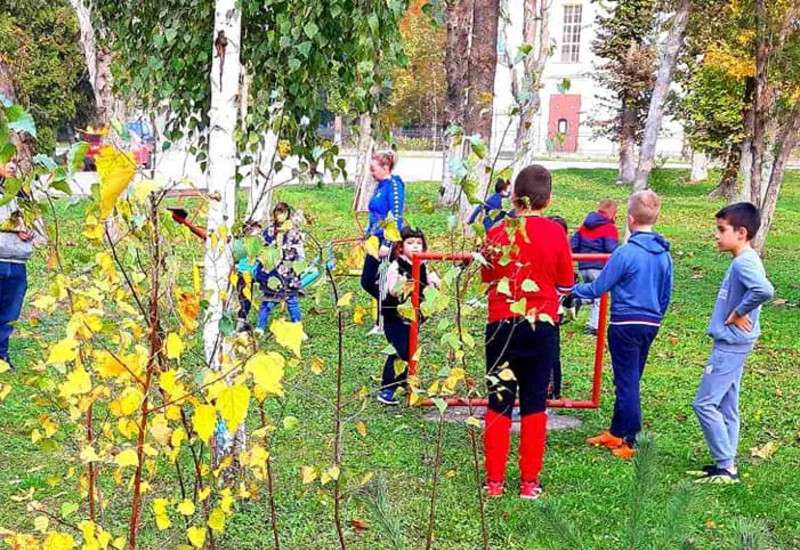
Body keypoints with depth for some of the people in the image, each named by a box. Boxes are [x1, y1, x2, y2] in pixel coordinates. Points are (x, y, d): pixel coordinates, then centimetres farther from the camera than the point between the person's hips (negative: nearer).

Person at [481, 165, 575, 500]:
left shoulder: (497, 233, -4)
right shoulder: (555, 233, -7)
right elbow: (566, 285, 3)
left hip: (501, 325, 1)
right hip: (541, 326, 0)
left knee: (498, 403, 8)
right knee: (534, 405, 9)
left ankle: (494, 481, 12)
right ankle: (529, 482, 13)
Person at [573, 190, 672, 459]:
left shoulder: (625, 252, -16)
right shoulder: (664, 254, 5)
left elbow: (598, 288, -9)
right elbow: (666, 295, 14)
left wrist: (573, 290, 7)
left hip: (626, 324, -7)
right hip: (651, 324, 7)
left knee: (627, 382, -1)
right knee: (629, 380, 16)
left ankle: (629, 442, 2)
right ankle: (616, 432, 27)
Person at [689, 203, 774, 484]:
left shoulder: (743, 263, -20)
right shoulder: (742, 262, 10)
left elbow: (765, 290, -38)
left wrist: (739, 313, -24)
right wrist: (737, 314, 7)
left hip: (730, 345, -10)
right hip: (731, 344, 10)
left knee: (704, 403, -6)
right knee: (726, 406, 14)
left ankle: (726, 466, 1)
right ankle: (726, 464, 21)